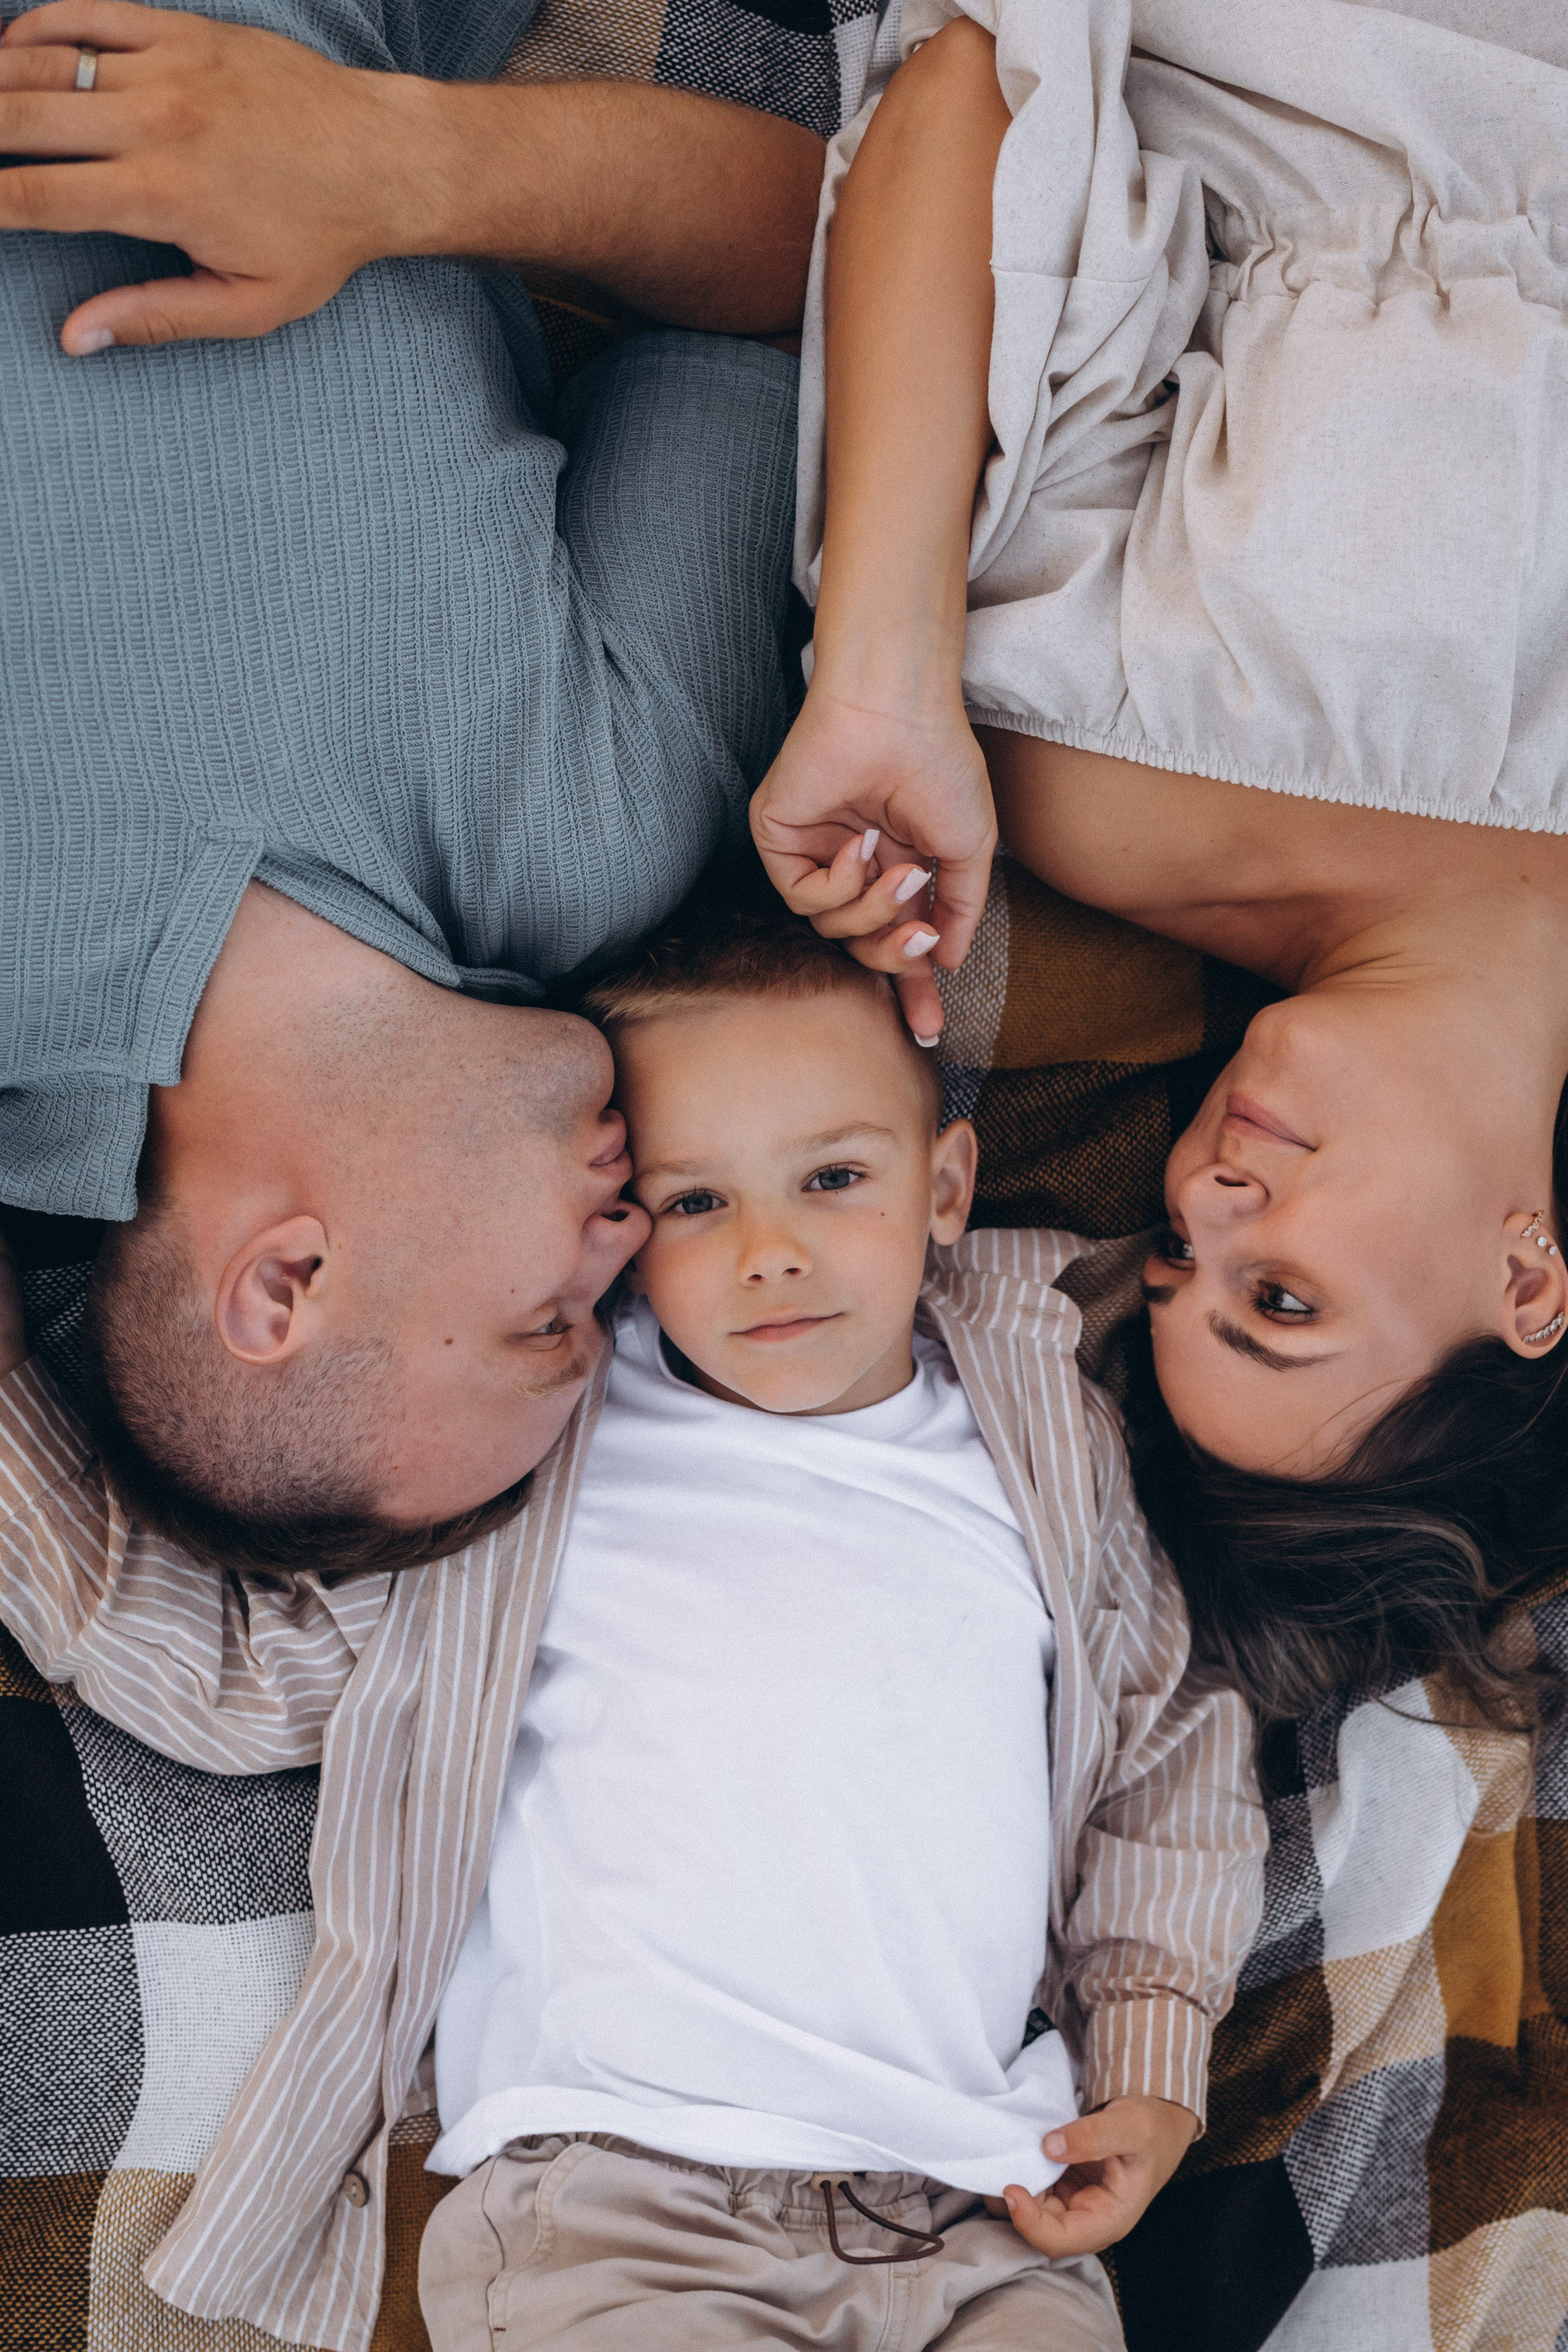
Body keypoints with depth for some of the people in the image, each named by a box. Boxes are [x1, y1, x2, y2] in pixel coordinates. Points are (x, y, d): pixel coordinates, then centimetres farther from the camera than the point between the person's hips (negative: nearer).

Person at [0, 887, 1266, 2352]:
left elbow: (1170, 1748, 20)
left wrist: (1153, 2071, 10)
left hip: (985, 2214, 2)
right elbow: (225, 1671, 10)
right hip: (610, 2205, -2)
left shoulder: (1041, 1456, 10)